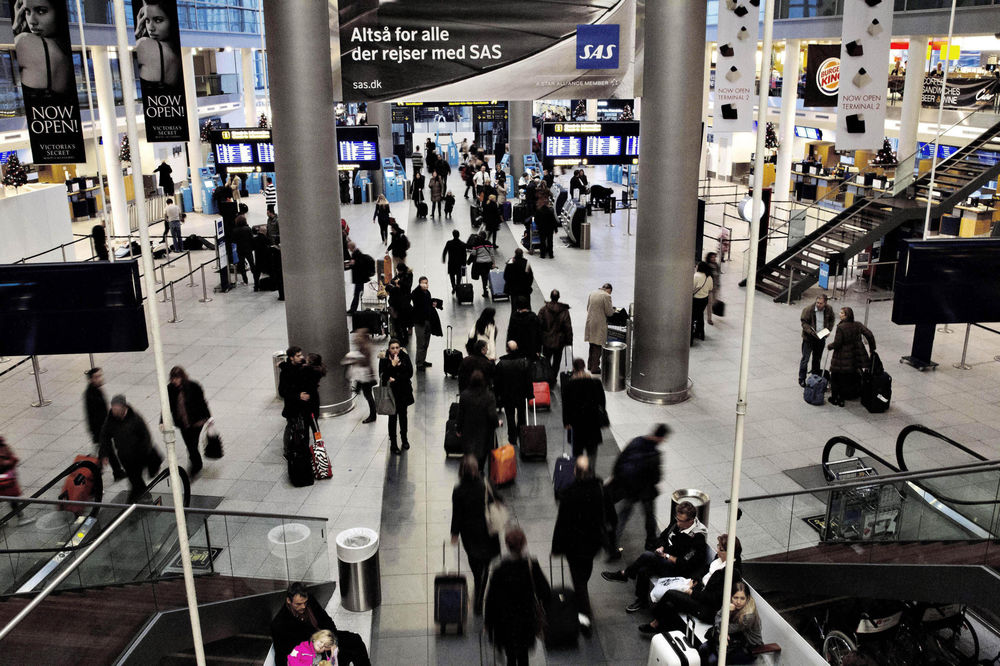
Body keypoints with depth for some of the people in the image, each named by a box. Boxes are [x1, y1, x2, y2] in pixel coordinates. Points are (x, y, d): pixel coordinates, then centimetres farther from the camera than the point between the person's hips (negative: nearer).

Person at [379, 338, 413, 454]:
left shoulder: (405, 357, -4)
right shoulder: (384, 359, -9)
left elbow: (409, 373, -8)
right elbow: (382, 375, -15)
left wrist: (395, 378, -16)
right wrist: (393, 365, -25)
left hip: (403, 391, 2)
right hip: (391, 392, -2)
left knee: (403, 415, 15)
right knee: (392, 417, 0)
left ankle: (404, 439, 33)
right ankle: (393, 443, 9)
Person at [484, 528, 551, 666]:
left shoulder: (500, 570, -21)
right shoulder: (532, 566, -16)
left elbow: (491, 598, -13)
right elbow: (546, 593, -8)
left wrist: (488, 622, 0)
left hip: (506, 620, -2)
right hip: (527, 618, 2)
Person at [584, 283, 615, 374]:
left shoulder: (592, 293, 7)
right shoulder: (606, 296, -15)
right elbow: (609, 313, -13)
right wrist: (613, 309, 7)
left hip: (590, 323, 7)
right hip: (599, 325, -7)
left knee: (592, 345, 20)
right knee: (598, 346, 3)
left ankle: (590, 365, 31)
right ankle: (595, 368, 8)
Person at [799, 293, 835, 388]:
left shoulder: (829, 310, -5)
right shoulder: (808, 309, -18)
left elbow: (831, 320, 12)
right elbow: (804, 323, -12)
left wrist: (828, 330, -3)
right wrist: (811, 332, -25)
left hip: (821, 338, 4)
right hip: (809, 338, -4)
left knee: (817, 359, 17)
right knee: (805, 359, -2)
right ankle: (802, 379, 9)